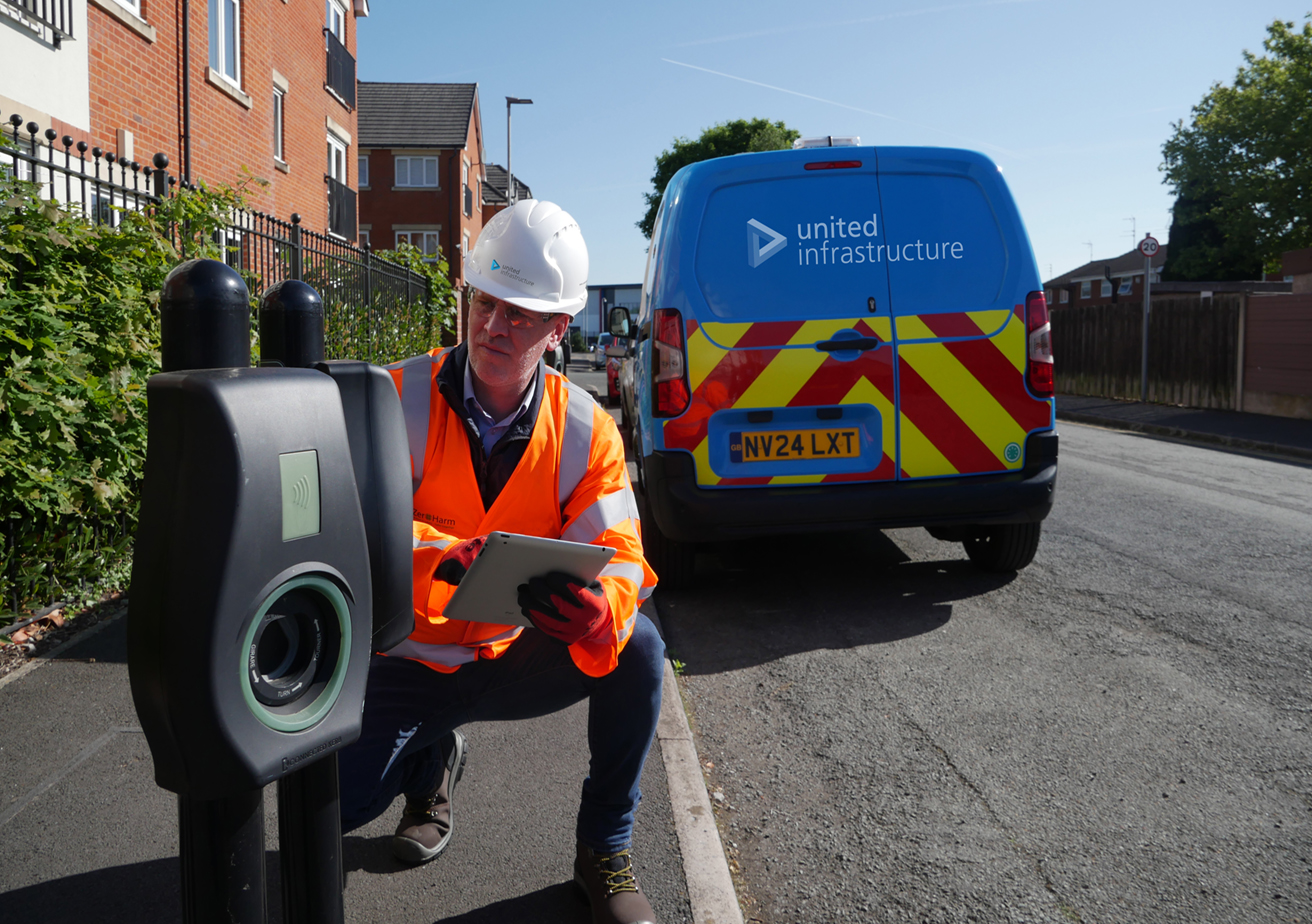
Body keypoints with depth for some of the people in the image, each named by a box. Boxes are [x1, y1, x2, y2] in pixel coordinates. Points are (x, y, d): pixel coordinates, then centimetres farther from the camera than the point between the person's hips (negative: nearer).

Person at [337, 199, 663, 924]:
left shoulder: (585, 431, -10)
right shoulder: (400, 398, -14)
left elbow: (618, 557, -17)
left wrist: (599, 616, -41)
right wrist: (446, 555, -45)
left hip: (516, 658, 1)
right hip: (406, 664, 0)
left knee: (638, 648, -24)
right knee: (338, 803, -17)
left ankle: (605, 849, -3)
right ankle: (431, 759, 20)